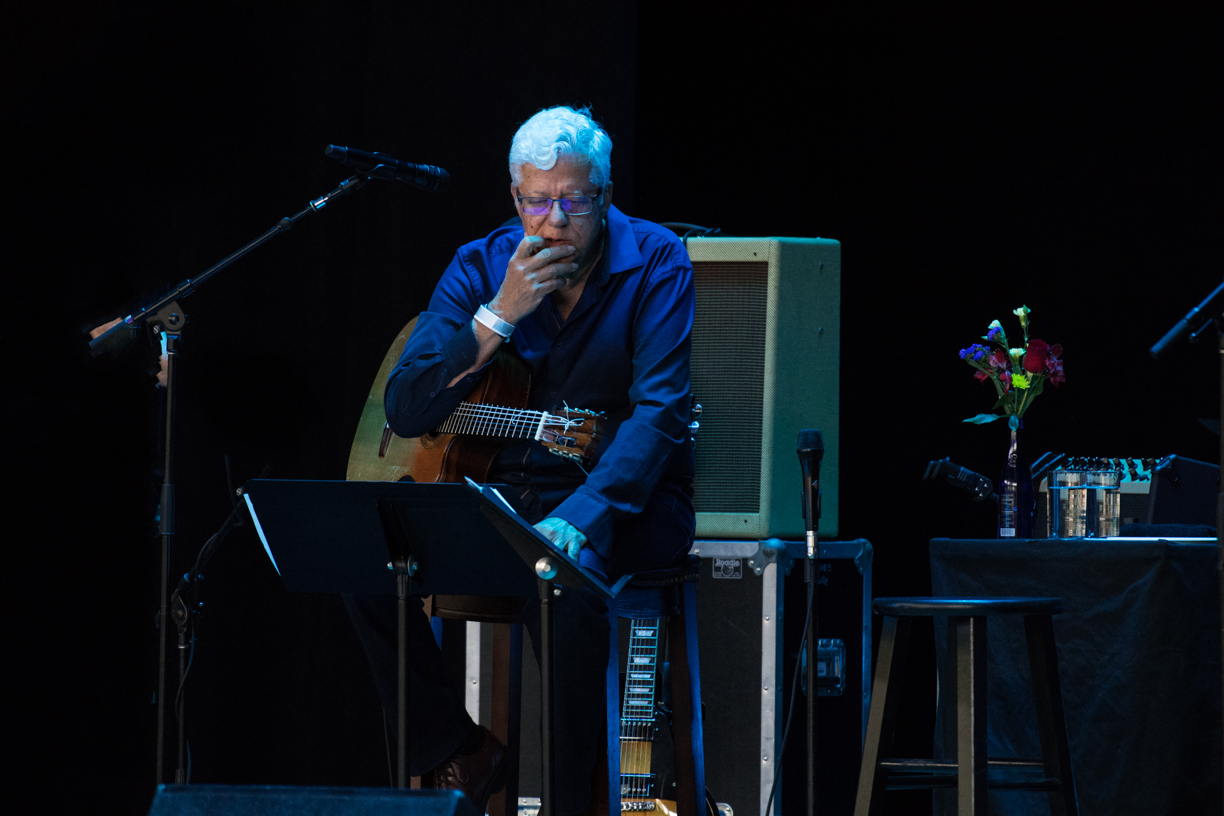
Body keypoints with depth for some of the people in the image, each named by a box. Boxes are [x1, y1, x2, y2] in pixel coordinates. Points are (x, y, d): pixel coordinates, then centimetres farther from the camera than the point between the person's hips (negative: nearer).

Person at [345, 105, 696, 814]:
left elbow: (659, 411, -20)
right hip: (499, 490, 4)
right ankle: (463, 754, -4)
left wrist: (577, 517, -34)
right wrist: (498, 315, -17)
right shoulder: (481, 268, 3)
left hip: (620, 500, -4)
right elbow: (405, 413, -5)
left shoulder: (654, 263, -8)